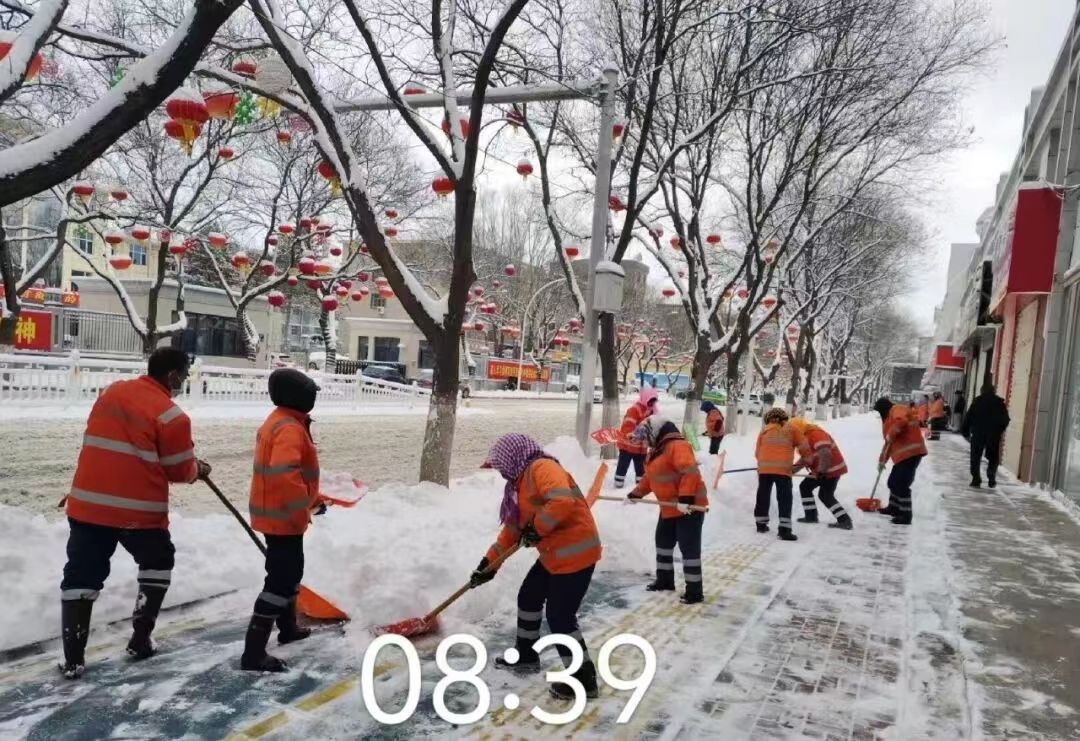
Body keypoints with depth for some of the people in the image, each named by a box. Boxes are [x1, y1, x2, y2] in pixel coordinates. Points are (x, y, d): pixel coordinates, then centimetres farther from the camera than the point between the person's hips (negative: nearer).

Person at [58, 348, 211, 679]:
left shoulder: (110, 392, 8)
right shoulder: (171, 416, -13)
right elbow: (181, 471, -5)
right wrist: (197, 469, 18)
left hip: (89, 503, 5)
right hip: (140, 510, -5)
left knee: (81, 577, 11)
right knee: (158, 563, 19)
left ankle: (73, 658, 11)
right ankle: (140, 640, 20)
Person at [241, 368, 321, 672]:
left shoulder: (282, 421, 12)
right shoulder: (289, 428, -22)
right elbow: (283, 473, -35)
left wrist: (312, 497, 23)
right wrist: (302, 508, -24)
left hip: (276, 512, 11)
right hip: (283, 516, -11)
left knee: (289, 571, 24)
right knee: (281, 580, -7)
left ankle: (288, 626, 41)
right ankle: (254, 652, -4)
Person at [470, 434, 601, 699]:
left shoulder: (541, 468, -17)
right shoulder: (522, 482, 14)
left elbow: (563, 501, -34)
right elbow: (512, 528, 20)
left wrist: (536, 528, -21)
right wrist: (489, 562, 21)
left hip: (575, 552, -10)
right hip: (554, 554, 10)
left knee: (560, 616, -5)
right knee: (528, 597, 21)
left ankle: (584, 678, 10)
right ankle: (526, 655, 40)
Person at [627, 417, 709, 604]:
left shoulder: (677, 446, -19)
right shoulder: (657, 450, 14)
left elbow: (690, 472, -30)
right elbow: (650, 477, 23)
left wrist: (685, 498, -35)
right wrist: (636, 494, 18)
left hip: (689, 506, -11)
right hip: (669, 507, 11)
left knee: (689, 547, -6)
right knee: (663, 542, 19)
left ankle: (694, 590, 2)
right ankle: (665, 580, 33)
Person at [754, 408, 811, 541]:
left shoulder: (764, 431, 16)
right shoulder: (791, 429, 11)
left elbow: (758, 452, 14)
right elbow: (804, 447, 12)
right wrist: (808, 460, 28)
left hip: (764, 467, 3)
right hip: (783, 468, -2)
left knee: (763, 495, 17)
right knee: (784, 498, 0)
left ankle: (761, 524, 25)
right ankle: (784, 529, -8)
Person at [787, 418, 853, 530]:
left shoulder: (815, 434, -24)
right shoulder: (805, 437, 10)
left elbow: (825, 454, -35)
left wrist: (822, 471, -35)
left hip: (832, 469, -11)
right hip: (820, 470, 11)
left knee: (825, 495, -9)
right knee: (805, 487, 14)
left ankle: (845, 520, -7)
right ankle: (811, 515, 20)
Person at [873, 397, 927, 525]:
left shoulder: (897, 409, -5)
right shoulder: (889, 418, 25)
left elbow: (901, 421, -31)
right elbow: (889, 443, 29)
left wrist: (890, 435, -21)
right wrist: (882, 460, 29)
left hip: (911, 453, -11)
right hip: (902, 455, 11)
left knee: (901, 484, -11)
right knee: (893, 482, 19)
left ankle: (906, 515, -7)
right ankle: (894, 507, 35)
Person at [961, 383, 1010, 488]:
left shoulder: (977, 401, 1)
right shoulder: (1000, 402, 5)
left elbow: (968, 417, -2)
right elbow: (1005, 420, 4)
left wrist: (965, 432, 3)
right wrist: (999, 430, 17)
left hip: (978, 433, -1)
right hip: (994, 435, 1)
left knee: (975, 457, 5)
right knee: (993, 458, 12)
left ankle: (976, 479, -3)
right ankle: (991, 479, 1)